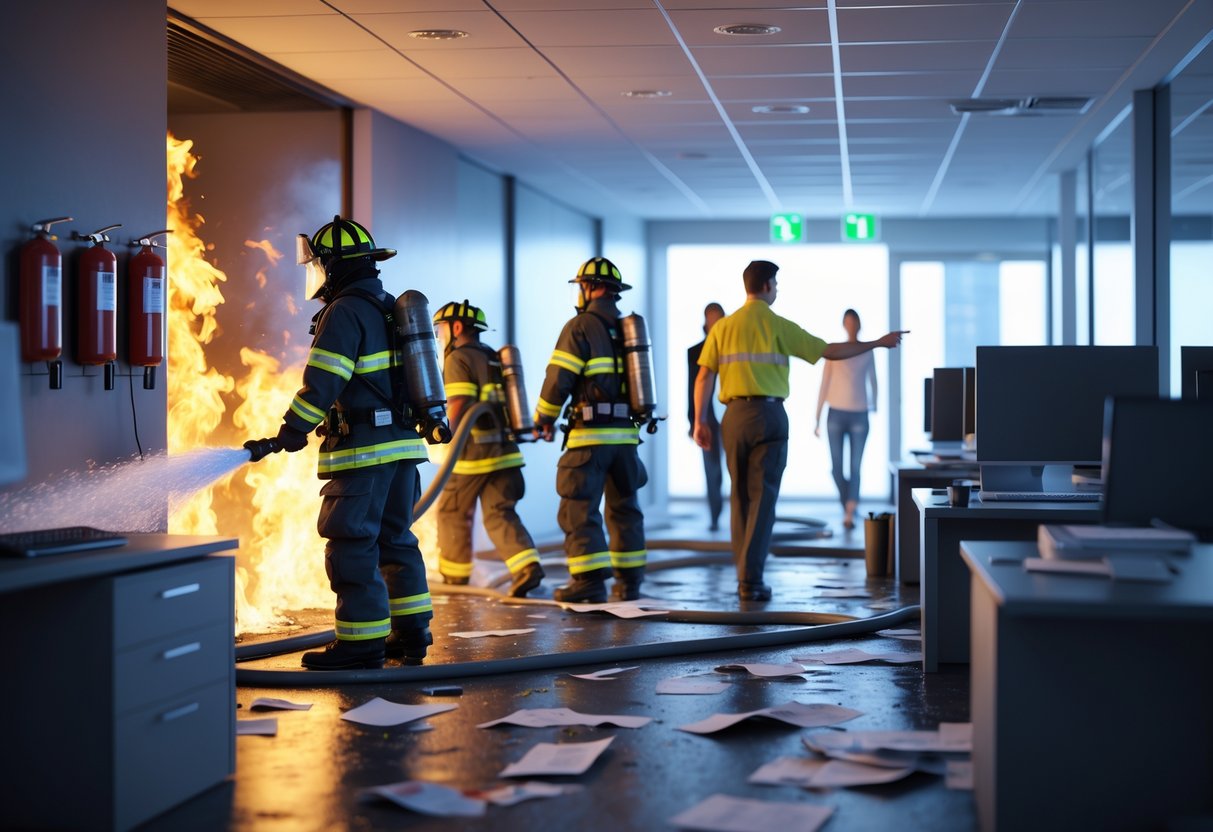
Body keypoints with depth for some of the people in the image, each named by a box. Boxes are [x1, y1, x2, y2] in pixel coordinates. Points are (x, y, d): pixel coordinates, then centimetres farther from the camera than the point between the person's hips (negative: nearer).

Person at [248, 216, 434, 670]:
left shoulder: (345, 312, -11)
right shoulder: (391, 309, 18)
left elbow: (321, 384, -17)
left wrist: (289, 434, -12)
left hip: (364, 448, -9)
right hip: (403, 444, 9)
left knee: (352, 544, -5)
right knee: (395, 538, 16)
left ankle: (362, 642, -4)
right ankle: (411, 632, 19)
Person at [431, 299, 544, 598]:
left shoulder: (459, 358, -7)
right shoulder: (494, 358, 19)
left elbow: (459, 405, -19)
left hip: (473, 452, -7)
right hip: (504, 450, 7)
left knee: (452, 512, 10)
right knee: (499, 513, 5)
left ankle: (454, 574, 21)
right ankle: (527, 567, -14)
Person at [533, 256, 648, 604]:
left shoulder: (580, 326, -6)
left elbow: (558, 380, -8)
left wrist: (543, 419, 6)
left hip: (591, 432, -6)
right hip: (627, 432, 7)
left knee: (579, 509, -3)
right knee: (624, 508, 14)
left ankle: (589, 580, -9)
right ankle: (629, 580, 14)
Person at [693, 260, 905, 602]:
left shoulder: (723, 327, 6)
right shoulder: (779, 326, -3)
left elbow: (704, 377, 1)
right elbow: (829, 351, -1)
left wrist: (700, 421, 5)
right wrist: (878, 343, 8)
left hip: (734, 416, 4)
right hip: (768, 414, -3)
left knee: (740, 496, 14)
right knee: (762, 498, -1)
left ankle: (744, 575, 17)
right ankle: (751, 580, -7)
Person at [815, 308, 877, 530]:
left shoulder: (867, 352, 7)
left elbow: (872, 383, 16)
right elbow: (824, 385, 5)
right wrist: (817, 419, 3)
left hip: (859, 416, 0)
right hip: (836, 414, 0)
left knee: (855, 466, -9)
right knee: (837, 467, 1)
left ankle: (849, 513, -13)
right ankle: (848, 507, 21)